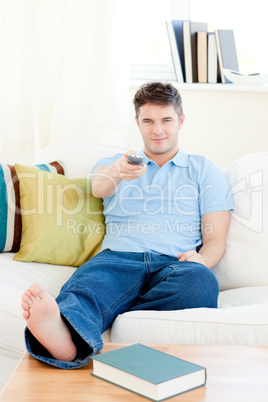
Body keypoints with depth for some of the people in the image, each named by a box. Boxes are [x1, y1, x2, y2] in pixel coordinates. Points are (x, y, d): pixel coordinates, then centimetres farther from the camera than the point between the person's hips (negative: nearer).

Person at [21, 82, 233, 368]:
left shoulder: (205, 171, 22)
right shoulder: (113, 163, 25)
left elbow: (216, 240, 15)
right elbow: (99, 187, -2)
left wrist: (201, 259, -11)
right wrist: (117, 172, -28)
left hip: (174, 263, 0)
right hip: (118, 257, 0)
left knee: (201, 281, -38)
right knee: (86, 283, -37)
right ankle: (65, 336, -70)